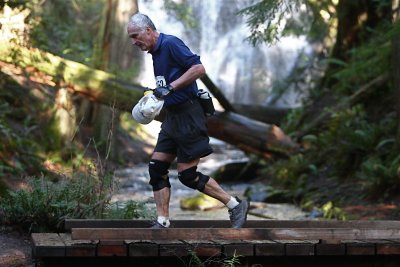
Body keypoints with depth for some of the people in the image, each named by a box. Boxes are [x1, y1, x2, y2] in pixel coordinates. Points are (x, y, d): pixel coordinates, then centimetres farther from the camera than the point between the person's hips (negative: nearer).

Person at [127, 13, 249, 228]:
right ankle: (162, 223, 8)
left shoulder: (170, 44, -13)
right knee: (156, 168, 4)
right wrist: (153, 94, 12)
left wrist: (170, 87, -24)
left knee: (188, 175, -6)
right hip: (173, 118, 10)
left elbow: (198, 68, -23)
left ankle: (235, 205, 5)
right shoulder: (156, 53, 16)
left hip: (188, 117, -10)